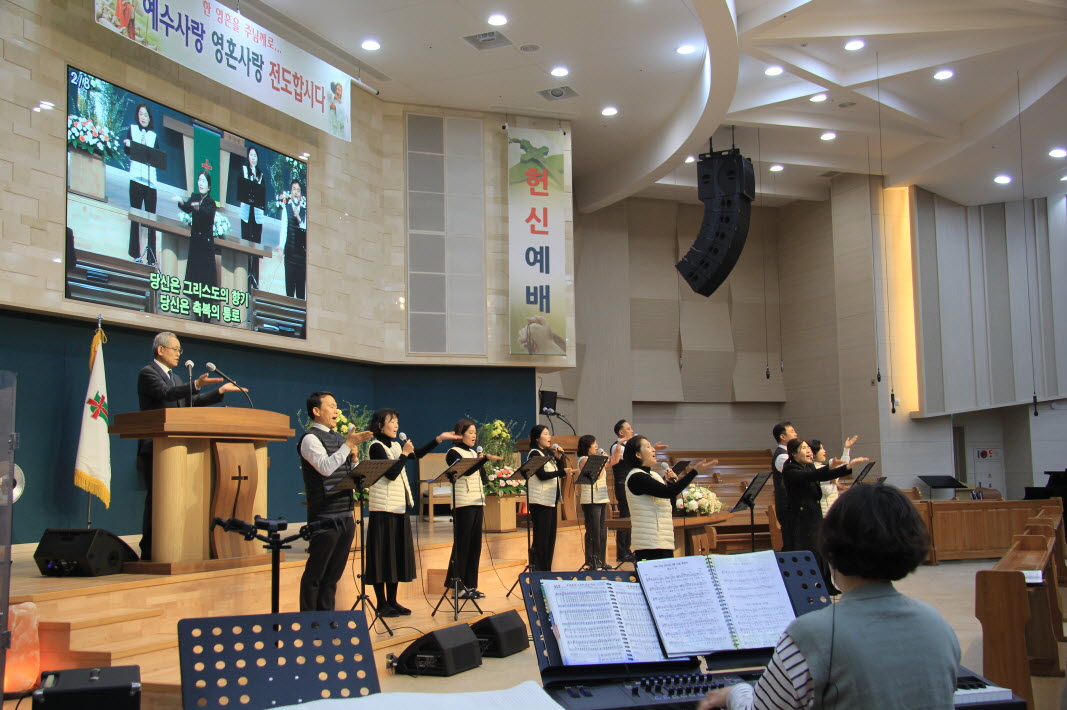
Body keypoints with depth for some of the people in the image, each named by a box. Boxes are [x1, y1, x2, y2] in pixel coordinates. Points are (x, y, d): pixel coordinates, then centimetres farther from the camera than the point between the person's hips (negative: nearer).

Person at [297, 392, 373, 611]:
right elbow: (326, 467, -23)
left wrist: (354, 455, 1)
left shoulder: (338, 438, 16)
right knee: (315, 573, -1)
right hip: (325, 517, -8)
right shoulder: (310, 438, -7)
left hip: (345, 516, 8)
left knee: (334, 572, 13)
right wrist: (348, 444, -21)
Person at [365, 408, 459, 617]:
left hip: (399, 507, 8)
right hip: (384, 508, -8)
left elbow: (418, 454, 17)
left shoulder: (396, 446, 14)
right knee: (383, 555, -4)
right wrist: (404, 454, -13)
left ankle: (392, 601, 16)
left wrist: (439, 439, 13)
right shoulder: (376, 447, -10)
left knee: (398, 554, 10)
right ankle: (382, 604, 1)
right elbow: (391, 474, -18)